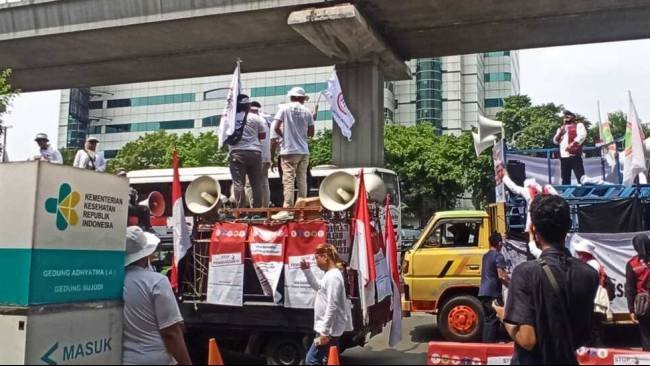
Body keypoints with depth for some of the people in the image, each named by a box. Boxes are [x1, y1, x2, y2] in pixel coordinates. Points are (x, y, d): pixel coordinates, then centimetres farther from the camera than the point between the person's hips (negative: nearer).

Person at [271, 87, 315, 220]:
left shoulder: (285, 108, -2)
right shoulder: (307, 111, 5)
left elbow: (276, 127, -8)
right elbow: (311, 133, 7)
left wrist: (284, 136, 8)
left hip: (289, 150, -3)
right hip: (304, 151, 3)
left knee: (288, 180, -6)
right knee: (302, 180, 9)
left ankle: (287, 209, -12)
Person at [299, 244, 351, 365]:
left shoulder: (333, 276, -20)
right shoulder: (330, 274, 11)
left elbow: (332, 307, -24)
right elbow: (318, 287, 30)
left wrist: (324, 332, -24)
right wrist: (307, 270, 17)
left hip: (329, 329, -10)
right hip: (330, 328, 10)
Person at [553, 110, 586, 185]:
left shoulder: (578, 125, 10)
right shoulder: (561, 128, 27)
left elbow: (582, 135, -8)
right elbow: (555, 141, 20)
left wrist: (572, 144, -19)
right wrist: (560, 133, 2)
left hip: (574, 155, -5)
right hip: (563, 156, 6)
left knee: (580, 177, -11)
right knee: (565, 179, 5)